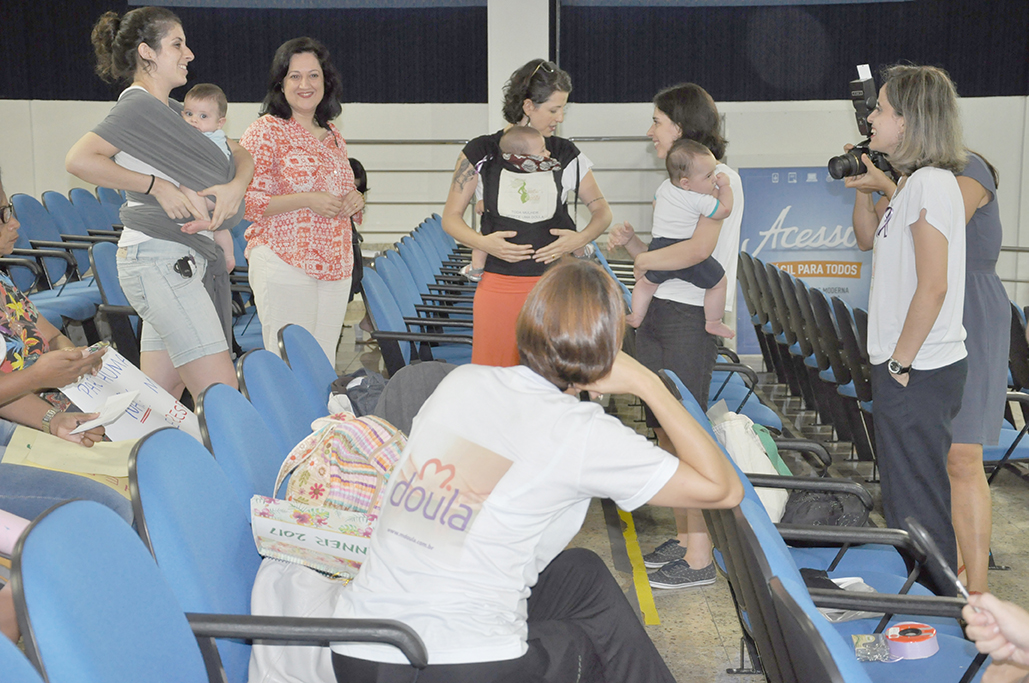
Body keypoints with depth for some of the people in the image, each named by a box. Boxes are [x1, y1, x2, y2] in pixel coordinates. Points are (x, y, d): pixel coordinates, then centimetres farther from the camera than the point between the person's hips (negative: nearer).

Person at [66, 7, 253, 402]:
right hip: (158, 259, -9)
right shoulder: (138, 106, -8)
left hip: (185, 260, 9)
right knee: (223, 396, -14)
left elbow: (239, 155, 19)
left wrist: (235, 185, -3)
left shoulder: (171, 110, 19)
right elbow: (78, 160, -22)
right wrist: (157, 185, -17)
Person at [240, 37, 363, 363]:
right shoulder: (266, 131, -4)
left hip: (336, 268, 6)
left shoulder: (333, 136, 16)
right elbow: (243, 200, -10)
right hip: (284, 262, -6)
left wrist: (355, 201, 4)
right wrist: (305, 200, -17)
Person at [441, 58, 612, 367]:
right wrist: (483, 242, -14)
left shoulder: (566, 155, 8)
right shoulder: (482, 152, 3)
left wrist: (580, 238, -7)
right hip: (499, 286, -1)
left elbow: (602, 210, 13)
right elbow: (450, 218, 4)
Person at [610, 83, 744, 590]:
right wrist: (634, 244, -2)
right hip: (657, 314, 9)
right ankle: (682, 538, 24)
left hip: (691, 319, -9)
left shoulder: (719, 178, -9)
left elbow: (699, 249, -23)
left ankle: (700, 558, 1)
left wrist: (644, 258, -12)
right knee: (664, 433, 12)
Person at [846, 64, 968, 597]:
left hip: (919, 373, -10)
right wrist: (863, 189, 10)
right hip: (907, 367, 10)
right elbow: (869, 239, 27)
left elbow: (933, 288, -24)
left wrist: (900, 363, -17)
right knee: (907, 495, 19)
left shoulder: (930, 183, -19)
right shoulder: (910, 183, 11)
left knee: (916, 503, 1)